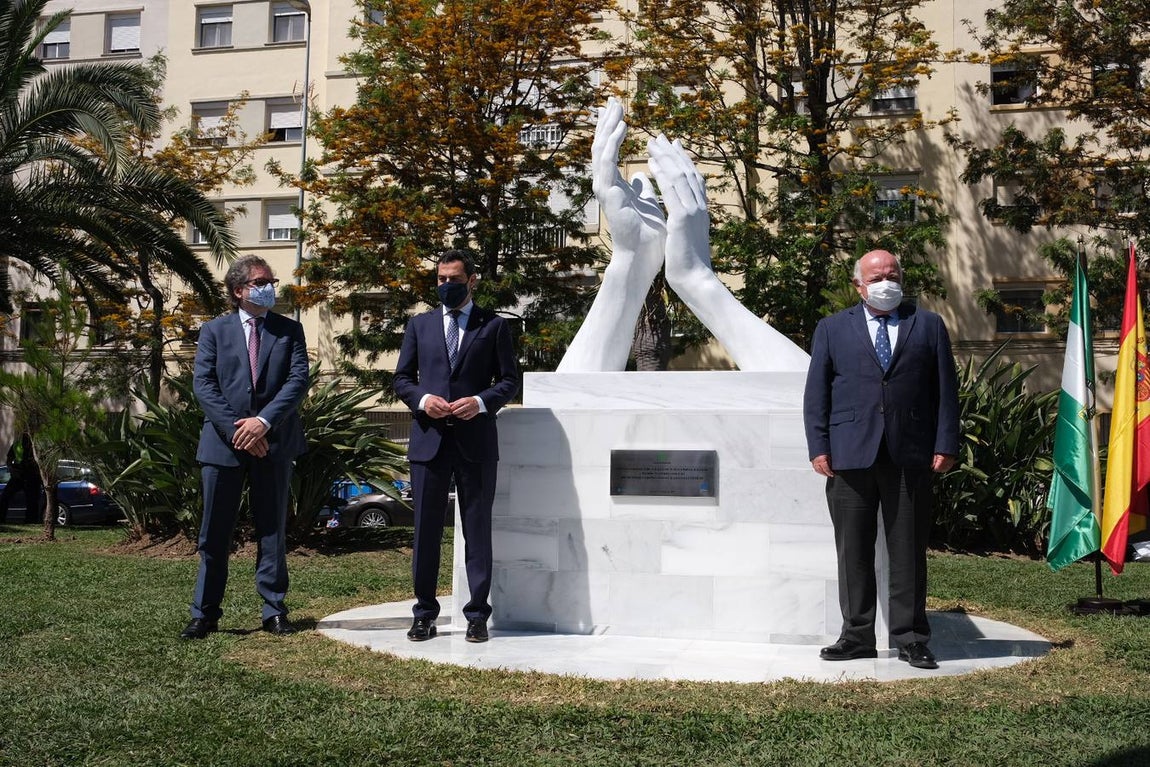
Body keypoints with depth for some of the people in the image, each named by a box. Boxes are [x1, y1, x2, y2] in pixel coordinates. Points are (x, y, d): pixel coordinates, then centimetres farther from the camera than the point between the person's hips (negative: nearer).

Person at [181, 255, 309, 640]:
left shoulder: (290, 330, 9)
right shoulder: (214, 330, 8)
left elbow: (298, 380, -3)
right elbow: (203, 385, -1)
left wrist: (263, 421, -15)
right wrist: (236, 429, -13)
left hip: (273, 443, 0)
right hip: (222, 444, 0)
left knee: (272, 531, 7)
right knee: (214, 534, 4)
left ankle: (274, 611, 14)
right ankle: (205, 614, 13)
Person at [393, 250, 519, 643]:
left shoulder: (493, 325, 7)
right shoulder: (419, 324, 13)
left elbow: (509, 380, 5)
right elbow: (402, 378, 13)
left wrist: (481, 402, -13)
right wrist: (422, 399, -8)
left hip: (475, 440, -2)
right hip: (428, 438, 2)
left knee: (477, 529, 4)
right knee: (426, 529, 5)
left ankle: (477, 614, 11)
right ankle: (425, 614, 15)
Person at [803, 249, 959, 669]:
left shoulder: (929, 325, 13)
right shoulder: (832, 329, 12)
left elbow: (946, 390, 9)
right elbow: (816, 394, 7)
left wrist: (946, 445, 0)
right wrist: (819, 447, -3)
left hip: (911, 457, 0)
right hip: (851, 456, 0)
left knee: (908, 551, 4)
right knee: (853, 552, 3)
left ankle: (911, 639, 13)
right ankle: (857, 636, 13)